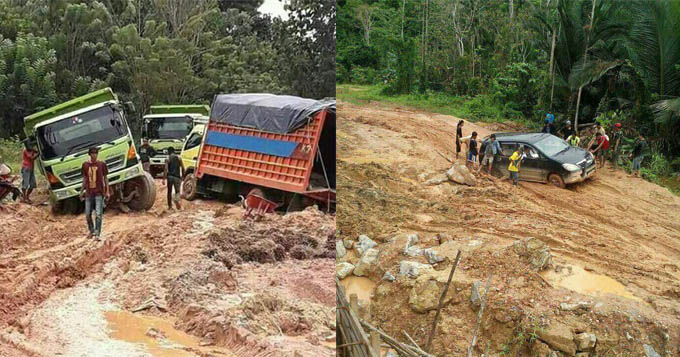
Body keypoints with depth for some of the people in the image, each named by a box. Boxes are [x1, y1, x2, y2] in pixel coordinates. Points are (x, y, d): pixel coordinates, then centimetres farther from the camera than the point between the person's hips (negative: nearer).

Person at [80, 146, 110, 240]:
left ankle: (97, 234, -8)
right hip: (89, 193, 3)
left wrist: (107, 191, 0)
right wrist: (82, 191, 12)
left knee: (98, 214, -10)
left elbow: (105, 178, 5)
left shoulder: (102, 164, 1)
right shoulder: (85, 165, 6)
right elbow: (84, 179, 14)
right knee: (87, 215, 7)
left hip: (99, 193, -3)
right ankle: (91, 231, 27)